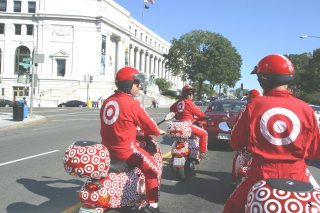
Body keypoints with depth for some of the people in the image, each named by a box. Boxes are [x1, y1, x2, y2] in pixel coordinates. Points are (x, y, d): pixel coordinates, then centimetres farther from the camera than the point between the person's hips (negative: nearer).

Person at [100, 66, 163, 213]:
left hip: (107, 148, 8)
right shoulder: (132, 103, -14)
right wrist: (158, 132, 15)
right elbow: (148, 125, -6)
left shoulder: (107, 101, 8)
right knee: (153, 170, 3)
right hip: (125, 148, -8)